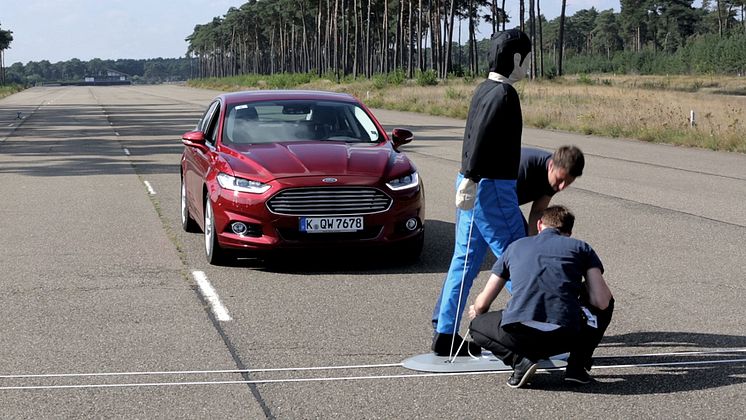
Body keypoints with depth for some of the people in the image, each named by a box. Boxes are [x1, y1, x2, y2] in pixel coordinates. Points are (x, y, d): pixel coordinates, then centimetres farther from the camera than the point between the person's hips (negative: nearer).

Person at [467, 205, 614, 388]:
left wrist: (476, 312, 53)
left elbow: (482, 303, 27)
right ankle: (577, 366, 16)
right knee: (606, 303, 30)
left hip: (519, 333, 0)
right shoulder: (581, 248, 18)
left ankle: (519, 361, 5)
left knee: (477, 326, 33)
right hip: (565, 337, 0)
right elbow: (601, 302, 6)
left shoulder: (516, 246, 24)